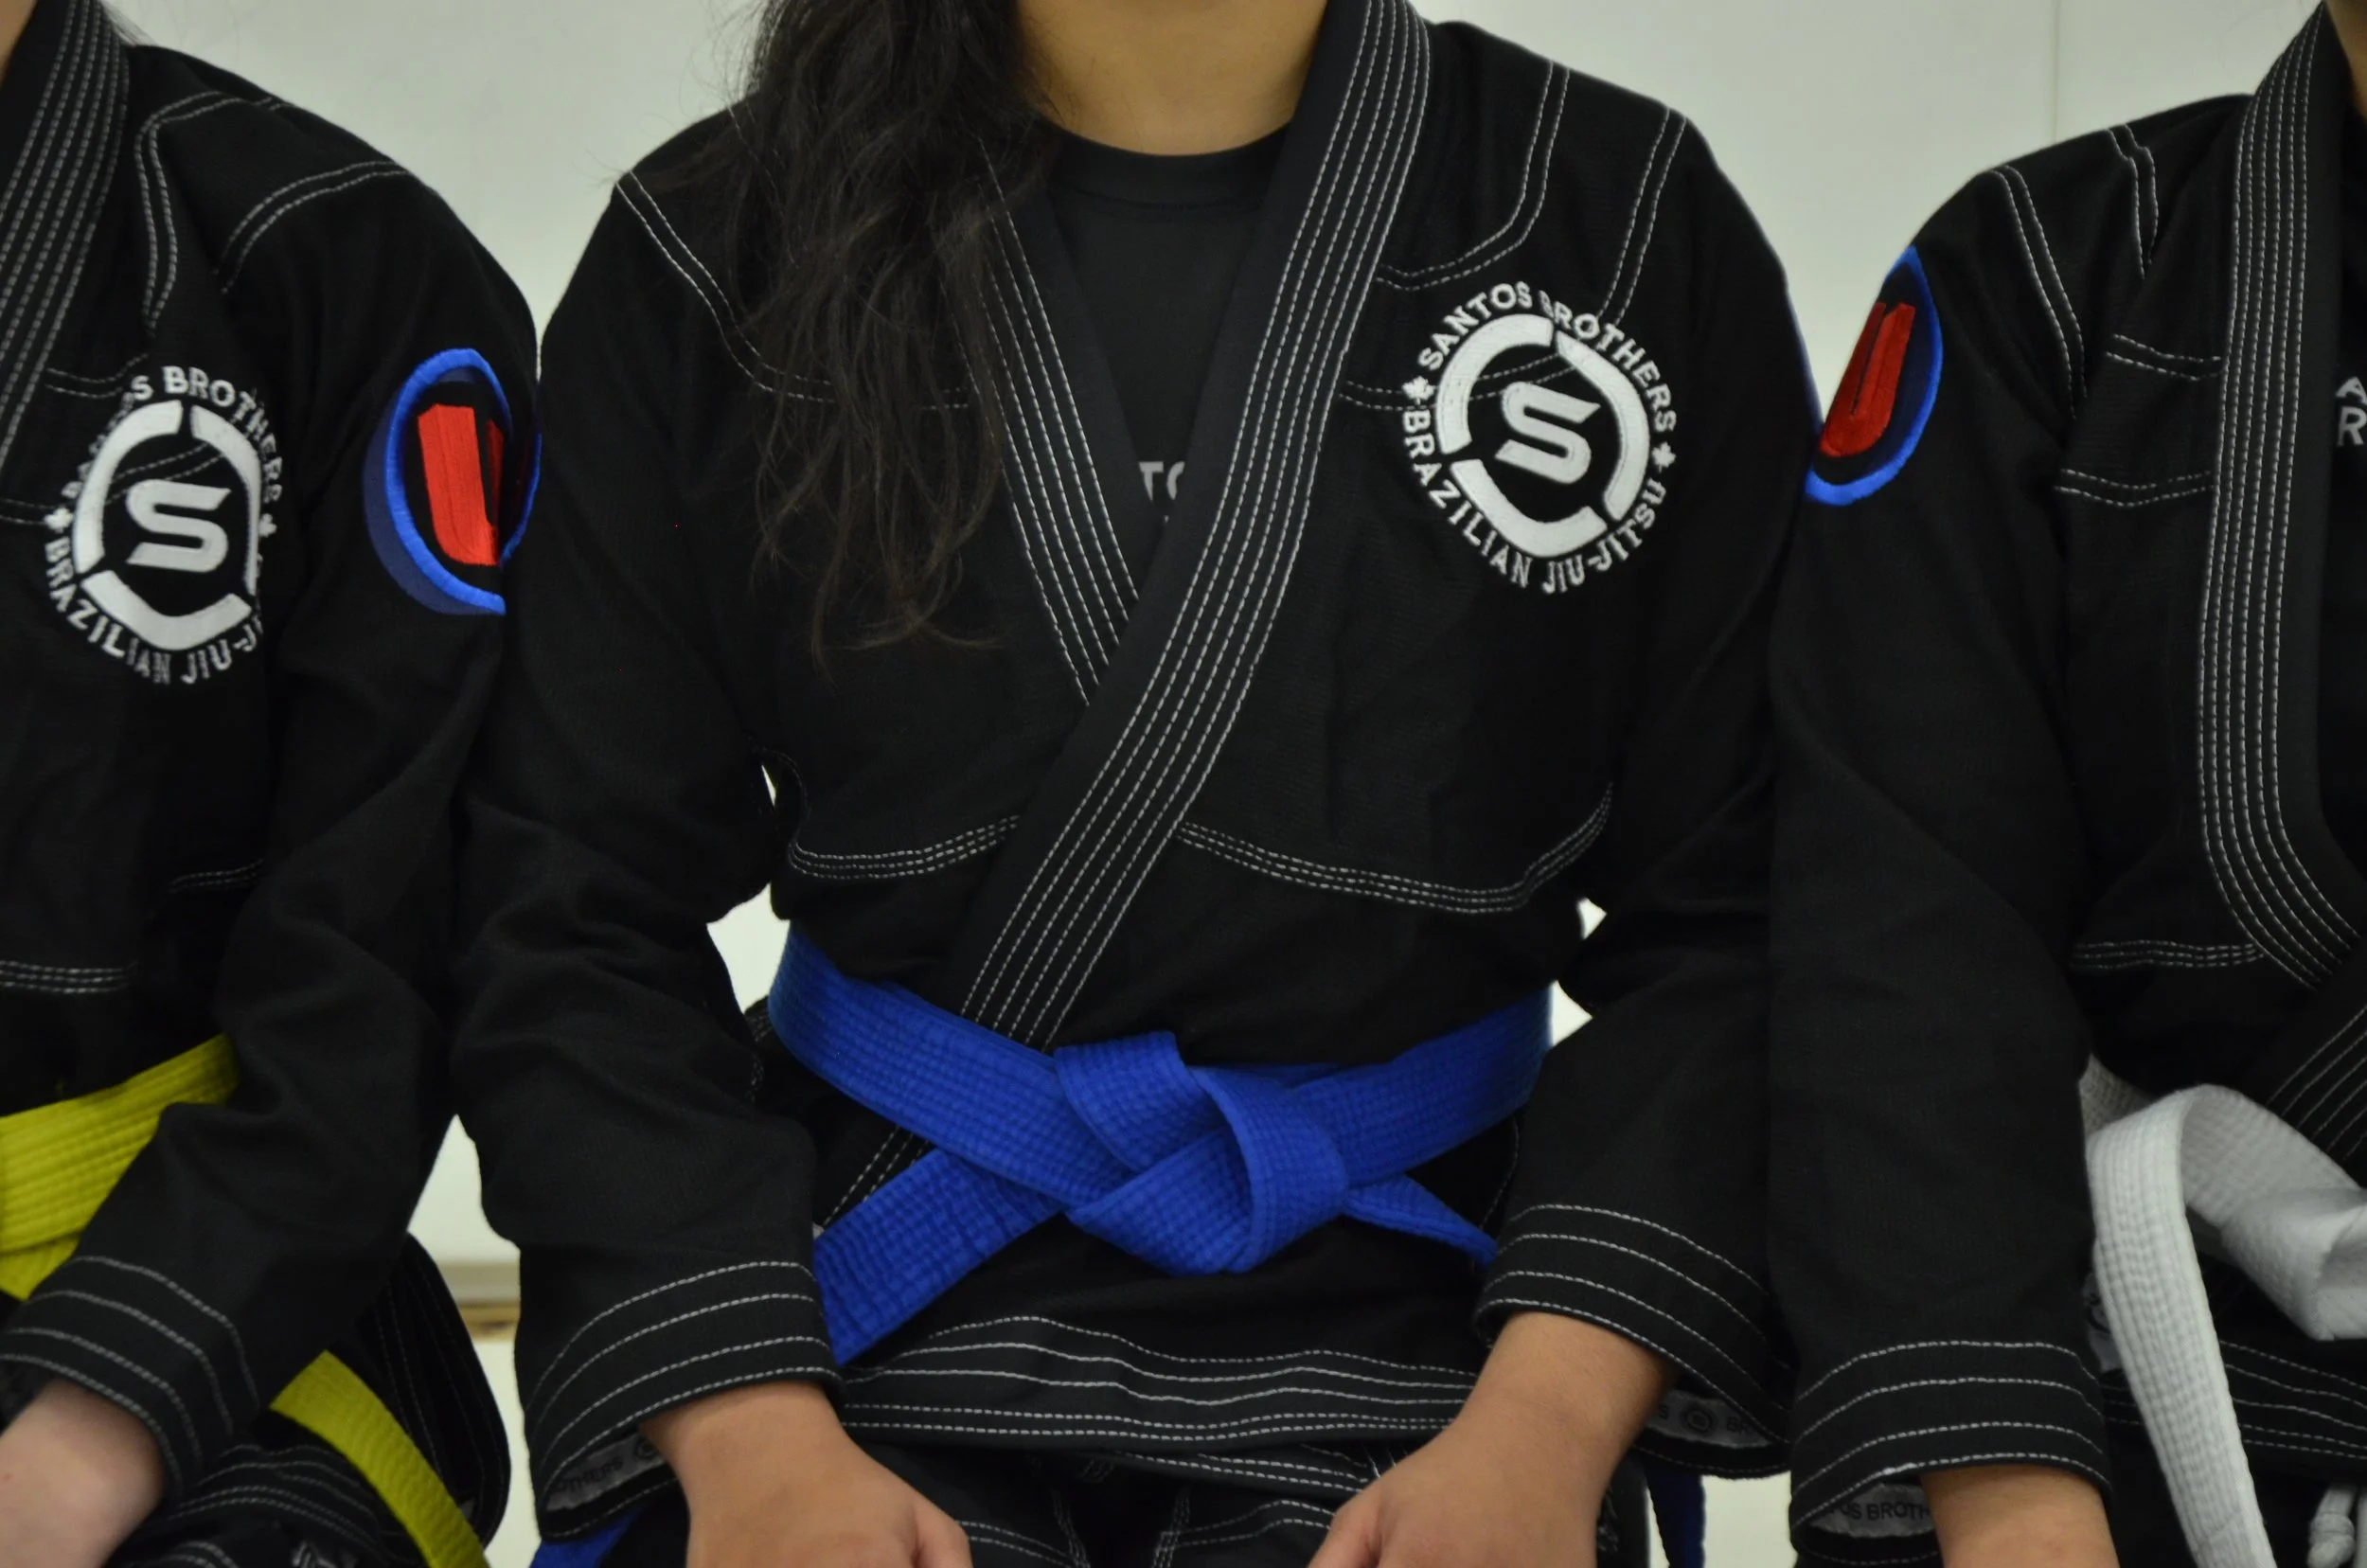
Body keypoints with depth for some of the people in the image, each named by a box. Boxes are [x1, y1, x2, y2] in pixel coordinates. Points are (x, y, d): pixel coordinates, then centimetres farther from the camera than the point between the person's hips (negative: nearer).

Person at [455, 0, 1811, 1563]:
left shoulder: (1641, 230, 4)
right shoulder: (712, 258, 5)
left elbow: (1727, 915, 1)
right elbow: (580, 917, 2)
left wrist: (1547, 1426, -12)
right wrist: (745, 1433, -12)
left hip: (1392, 1327, 1)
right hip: (875, 1303, 0)